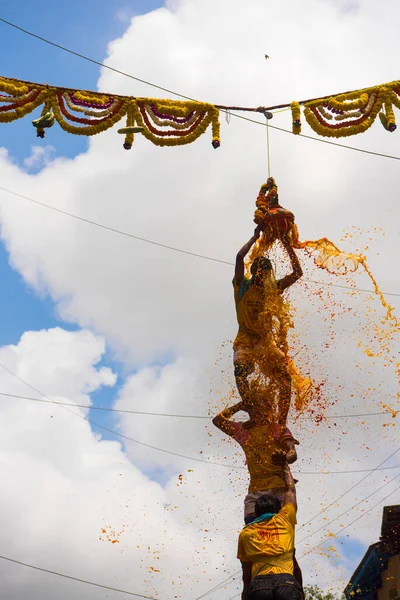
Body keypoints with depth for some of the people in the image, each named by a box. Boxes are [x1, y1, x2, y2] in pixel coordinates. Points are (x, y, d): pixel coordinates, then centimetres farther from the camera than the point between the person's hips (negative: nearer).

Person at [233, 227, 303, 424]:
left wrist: (288, 246, 8)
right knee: (240, 369, -33)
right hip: (245, 340, -3)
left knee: (285, 379, -12)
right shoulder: (243, 286, 5)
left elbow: (297, 273, 12)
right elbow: (240, 257, -9)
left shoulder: (272, 289, 15)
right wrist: (255, 237, 1)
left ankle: (282, 425, -7)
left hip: (267, 342, 3)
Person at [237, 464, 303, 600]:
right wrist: (286, 469, 55)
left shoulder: (245, 532, 22)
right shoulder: (284, 519, 22)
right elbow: (291, 491, 41)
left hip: (258, 584, 1)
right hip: (286, 582, -1)